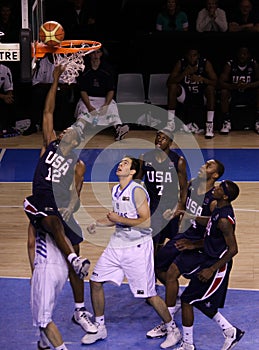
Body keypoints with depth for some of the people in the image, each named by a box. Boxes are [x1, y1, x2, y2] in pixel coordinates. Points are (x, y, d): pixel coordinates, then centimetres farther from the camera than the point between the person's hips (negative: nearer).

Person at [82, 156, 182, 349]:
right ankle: (100, 328, 20)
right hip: (117, 245, 8)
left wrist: (120, 219, -22)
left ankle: (173, 329, 16)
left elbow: (146, 222, -24)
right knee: (95, 281, 5)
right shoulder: (115, 190, 9)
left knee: (149, 294, -3)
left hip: (137, 248, -8)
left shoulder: (137, 191, -17)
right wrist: (98, 223, 9)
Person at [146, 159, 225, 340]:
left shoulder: (214, 201, -25)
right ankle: (178, 297, 40)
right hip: (184, 235, 8)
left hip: (199, 243, -8)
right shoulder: (192, 184, -4)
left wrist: (191, 244, -25)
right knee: (158, 268, 13)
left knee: (171, 273, -18)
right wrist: (174, 211, 3)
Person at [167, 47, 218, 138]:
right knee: (173, 87, -25)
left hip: (201, 95, -1)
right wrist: (184, 73, -35)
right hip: (185, 94, 1)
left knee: (210, 88, -30)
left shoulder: (206, 63, -16)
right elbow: (169, 82, -21)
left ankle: (210, 125, -30)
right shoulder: (181, 63, -14)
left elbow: (215, 82, -21)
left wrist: (201, 79, -39)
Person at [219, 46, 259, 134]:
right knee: (224, 92, -30)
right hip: (233, 93, -1)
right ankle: (227, 122, -20)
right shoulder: (230, 64, -10)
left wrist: (247, 85, -33)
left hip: (249, 93, 1)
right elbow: (221, 82, -18)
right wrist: (234, 86, -36)